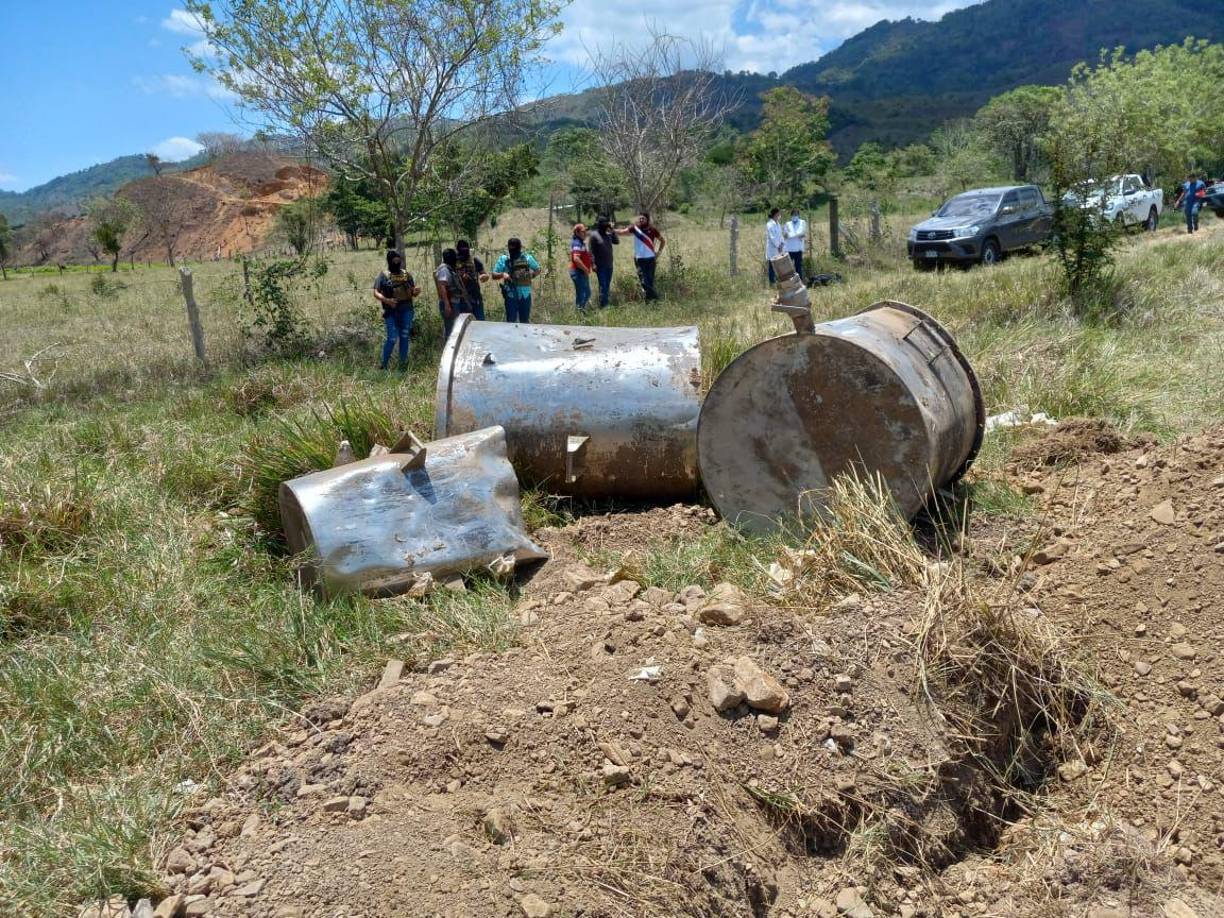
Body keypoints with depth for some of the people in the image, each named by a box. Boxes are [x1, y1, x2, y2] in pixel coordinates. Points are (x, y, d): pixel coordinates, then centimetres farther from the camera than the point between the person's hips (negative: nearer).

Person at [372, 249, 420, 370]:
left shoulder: (406, 275, 9)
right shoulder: (383, 275, -1)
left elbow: (413, 293, 14)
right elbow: (376, 293, -5)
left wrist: (416, 291, -11)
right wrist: (386, 300, -22)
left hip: (406, 311, 3)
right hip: (391, 312, -3)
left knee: (404, 337, 8)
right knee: (392, 339, -8)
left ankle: (403, 363, 17)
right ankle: (383, 364, 6)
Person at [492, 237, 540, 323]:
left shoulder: (528, 258, 3)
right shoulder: (503, 259, 0)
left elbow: (538, 270, 14)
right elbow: (494, 275, 0)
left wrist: (532, 274, -5)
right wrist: (502, 274, -19)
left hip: (525, 295, 1)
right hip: (511, 295, -1)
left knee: (525, 322, 11)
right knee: (511, 322, 2)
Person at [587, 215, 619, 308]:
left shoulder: (608, 234, 10)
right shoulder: (593, 235, -9)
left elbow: (617, 241, 3)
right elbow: (590, 251, -12)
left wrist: (613, 230, -2)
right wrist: (593, 264, -18)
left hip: (609, 265, 6)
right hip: (600, 266, -6)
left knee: (607, 285, 10)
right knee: (603, 286, -7)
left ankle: (606, 304, 16)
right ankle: (603, 305, -3)